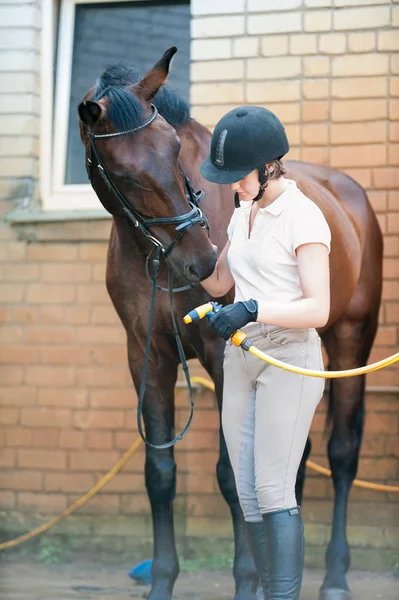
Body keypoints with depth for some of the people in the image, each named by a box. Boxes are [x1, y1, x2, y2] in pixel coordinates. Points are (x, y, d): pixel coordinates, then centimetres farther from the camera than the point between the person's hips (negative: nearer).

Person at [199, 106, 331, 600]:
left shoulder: (303, 216, -12)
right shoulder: (243, 213, 12)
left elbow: (318, 309, -17)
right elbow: (217, 283, 22)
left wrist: (254, 310, -29)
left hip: (290, 358, -8)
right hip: (240, 356, 8)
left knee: (274, 491, -11)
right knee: (246, 493, 5)